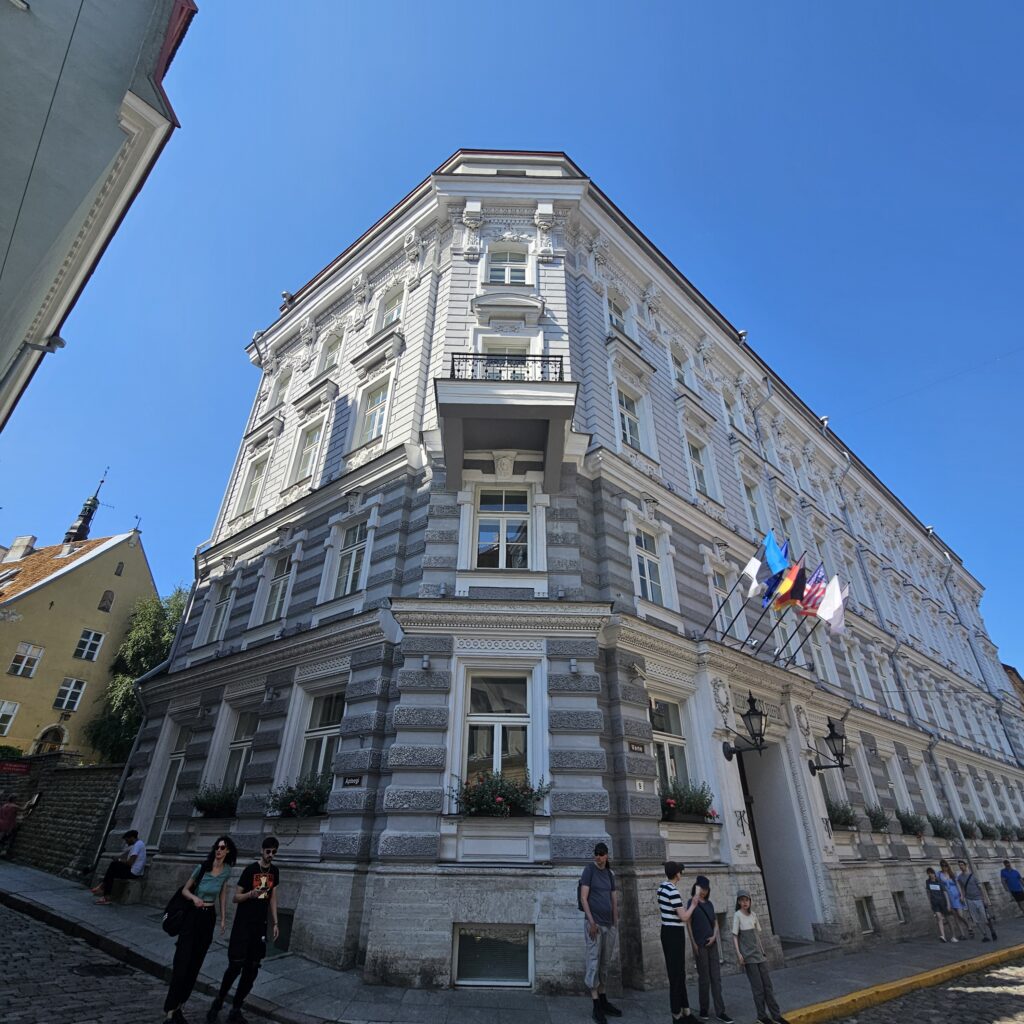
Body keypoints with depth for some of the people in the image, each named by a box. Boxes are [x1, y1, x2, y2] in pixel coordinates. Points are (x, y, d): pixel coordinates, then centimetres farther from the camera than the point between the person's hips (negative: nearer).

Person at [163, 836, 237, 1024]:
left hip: (209, 918, 4)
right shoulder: (203, 867, -17)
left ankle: (178, 1007, 23)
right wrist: (194, 897, -27)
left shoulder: (226, 870, -5)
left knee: (195, 964, 10)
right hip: (192, 916, -4)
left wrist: (224, 917, 10)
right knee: (182, 963, -8)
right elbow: (185, 889, -6)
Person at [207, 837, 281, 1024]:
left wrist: (275, 922, 7)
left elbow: (273, 897, 11)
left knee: (252, 970, 6)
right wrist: (251, 894, -30)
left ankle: (236, 1009, 21)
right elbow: (236, 897, -10)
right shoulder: (250, 870, -14)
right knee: (235, 965, -4)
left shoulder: (274, 871, 3)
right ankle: (219, 1001, 22)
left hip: (260, 926, 5)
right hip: (242, 925, -5)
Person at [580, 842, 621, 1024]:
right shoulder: (589, 870, -8)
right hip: (595, 923, -6)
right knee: (594, 963, -3)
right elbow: (583, 897, -11)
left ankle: (603, 1001, 25)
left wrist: (616, 923, 9)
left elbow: (614, 900, 14)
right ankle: (596, 1007, 4)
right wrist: (591, 921, -15)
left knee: (605, 964, 14)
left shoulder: (610, 873, 10)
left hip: (609, 925, 6)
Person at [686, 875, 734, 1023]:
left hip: (712, 943, 5)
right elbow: (688, 924, -8)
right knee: (704, 978, 3)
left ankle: (720, 1011, 9)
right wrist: (694, 944, -12)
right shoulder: (692, 902, -7)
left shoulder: (709, 903, 10)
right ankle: (703, 1009, 18)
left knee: (716, 977, 4)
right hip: (700, 944, -5)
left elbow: (715, 922, 13)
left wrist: (714, 936, -4)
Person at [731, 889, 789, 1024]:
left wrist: (763, 951, 11)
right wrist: (738, 954, -16)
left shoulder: (753, 914, 6)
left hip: (759, 954, 5)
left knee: (767, 984, 8)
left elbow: (758, 935, 14)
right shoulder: (737, 915, -11)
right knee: (758, 987, 0)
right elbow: (735, 936, -10)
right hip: (748, 956, -5)